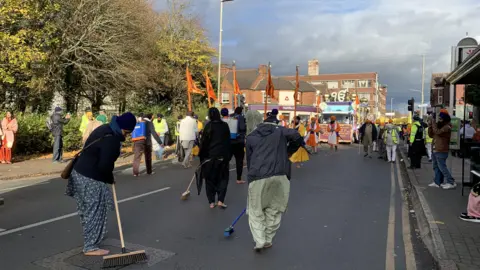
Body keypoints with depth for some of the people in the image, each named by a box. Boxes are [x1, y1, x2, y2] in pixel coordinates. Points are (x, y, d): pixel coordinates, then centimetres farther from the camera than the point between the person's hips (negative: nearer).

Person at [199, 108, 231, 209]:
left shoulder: (209, 126, -8)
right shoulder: (225, 125, 1)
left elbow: (204, 142, -8)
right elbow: (228, 141, 7)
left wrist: (201, 156, 1)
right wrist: (228, 156, 15)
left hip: (210, 156, -2)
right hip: (223, 156, 2)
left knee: (210, 179, 10)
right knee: (223, 178, 12)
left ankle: (211, 202, 13)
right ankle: (220, 200, 2)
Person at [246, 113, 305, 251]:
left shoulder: (251, 137, 20)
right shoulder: (280, 130, 17)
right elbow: (297, 137, 0)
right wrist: (288, 152, 16)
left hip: (257, 177, 0)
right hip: (279, 175, 0)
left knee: (255, 210, 13)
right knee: (274, 209, 16)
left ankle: (259, 240, 4)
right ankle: (268, 240, 22)